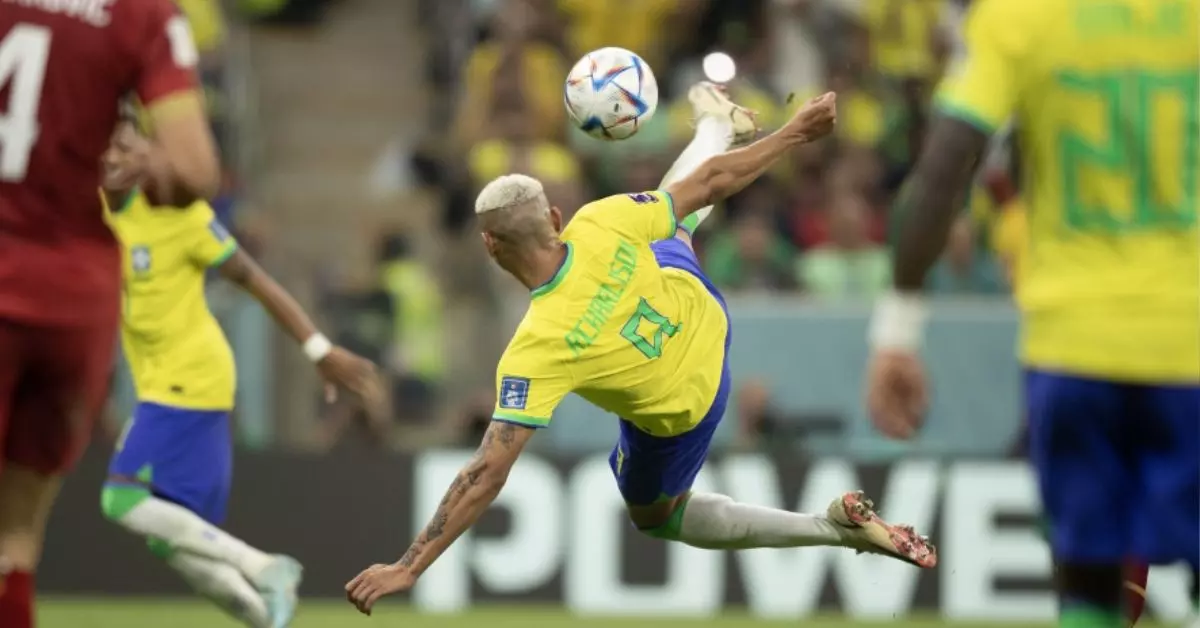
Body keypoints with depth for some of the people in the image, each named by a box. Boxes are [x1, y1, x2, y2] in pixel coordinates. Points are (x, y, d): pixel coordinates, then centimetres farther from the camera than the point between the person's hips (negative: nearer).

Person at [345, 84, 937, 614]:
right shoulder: (598, 224, -34)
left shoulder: (536, 348, -43)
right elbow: (712, 181, -22)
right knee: (667, 219, 35)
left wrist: (408, 568, -40)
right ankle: (720, 123, 69)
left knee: (655, 517, 25)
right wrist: (797, 131, -6)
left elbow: (487, 473, -42)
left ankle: (835, 527, 14)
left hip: (677, 413, -4)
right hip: (702, 317, 4)